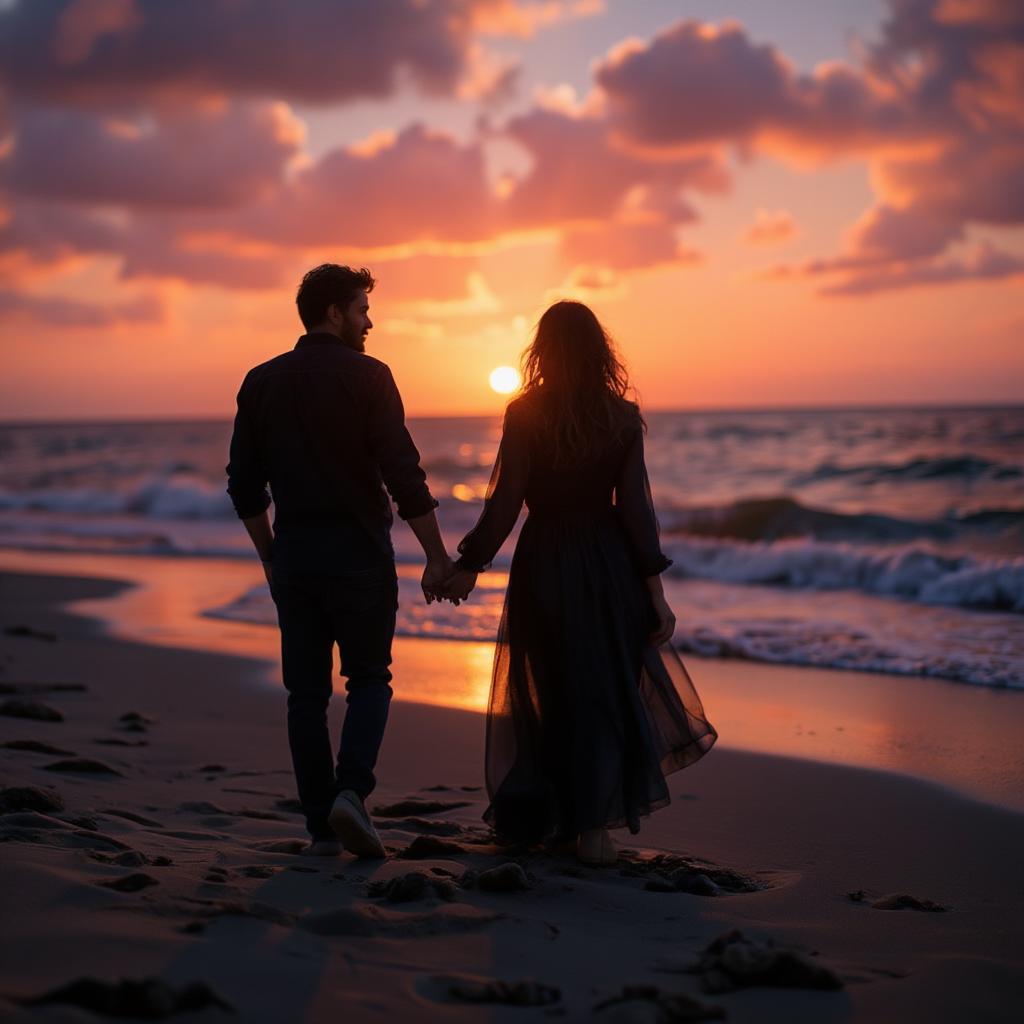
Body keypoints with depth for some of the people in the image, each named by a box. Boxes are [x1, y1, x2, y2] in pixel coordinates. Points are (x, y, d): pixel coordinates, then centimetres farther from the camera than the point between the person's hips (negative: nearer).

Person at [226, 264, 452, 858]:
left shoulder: (263, 382, 7)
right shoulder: (366, 376, -7)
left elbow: (244, 486, 10)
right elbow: (403, 474, -12)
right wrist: (437, 555, -7)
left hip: (293, 555, 4)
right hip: (359, 553, -4)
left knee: (307, 691, 8)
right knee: (369, 680, 9)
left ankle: (322, 827, 9)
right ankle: (351, 789, -12)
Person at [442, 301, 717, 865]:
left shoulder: (525, 415, -9)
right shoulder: (622, 417, -3)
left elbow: (504, 503, -11)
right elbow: (635, 510, -4)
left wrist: (469, 566, 0)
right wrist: (655, 591, 0)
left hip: (544, 564, -1)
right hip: (609, 565, 1)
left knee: (548, 690, 14)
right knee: (609, 688, 12)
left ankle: (534, 817, 23)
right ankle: (592, 825, 11)